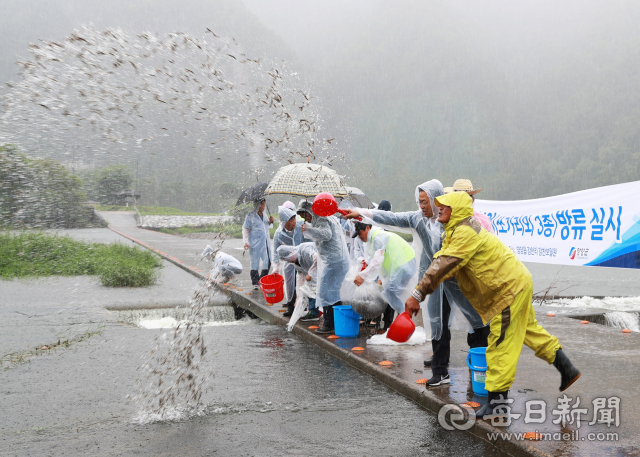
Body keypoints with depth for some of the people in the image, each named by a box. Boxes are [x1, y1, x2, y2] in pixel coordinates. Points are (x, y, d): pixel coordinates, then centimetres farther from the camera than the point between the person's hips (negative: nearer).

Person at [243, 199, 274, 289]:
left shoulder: (264, 215, 11)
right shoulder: (250, 216, -7)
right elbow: (245, 229, -4)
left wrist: (271, 221, 6)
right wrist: (246, 242, -12)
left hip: (265, 243, 6)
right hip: (255, 244, -6)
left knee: (267, 262, 6)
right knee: (255, 263, 2)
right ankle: (255, 282, 13)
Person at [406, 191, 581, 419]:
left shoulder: (466, 232, -23)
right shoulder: (456, 231, 11)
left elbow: (444, 265, -30)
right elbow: (439, 262, 11)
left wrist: (418, 295, -31)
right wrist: (418, 293, 2)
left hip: (511, 287, -11)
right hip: (515, 283, 11)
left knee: (500, 345, -7)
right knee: (529, 330, 23)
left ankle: (497, 402, -2)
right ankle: (567, 370, 36)